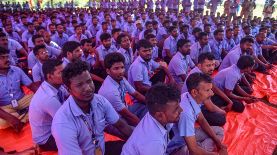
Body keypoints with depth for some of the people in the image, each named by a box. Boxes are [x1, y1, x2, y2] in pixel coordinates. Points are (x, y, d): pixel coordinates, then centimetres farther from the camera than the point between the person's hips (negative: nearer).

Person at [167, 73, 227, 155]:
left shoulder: (193, 98, -11)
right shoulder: (185, 112, -36)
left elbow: (202, 120, 7)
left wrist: (217, 141, -1)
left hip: (187, 134, 9)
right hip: (177, 147, -9)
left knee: (219, 131, 13)